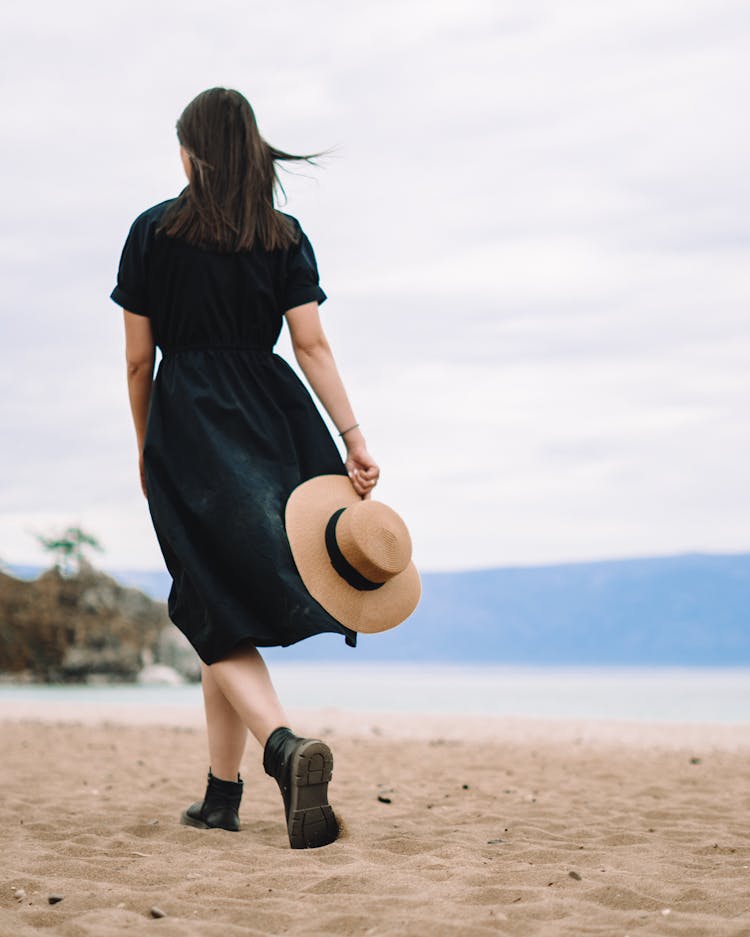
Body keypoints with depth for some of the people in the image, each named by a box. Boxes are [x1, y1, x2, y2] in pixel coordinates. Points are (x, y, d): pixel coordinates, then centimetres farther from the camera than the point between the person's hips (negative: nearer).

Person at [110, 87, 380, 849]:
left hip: (187, 425, -3)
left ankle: (285, 746, -30)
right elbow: (312, 345, -3)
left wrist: (146, 450, 14)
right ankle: (222, 793, 17)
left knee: (220, 618, -3)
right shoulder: (285, 237, 8)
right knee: (237, 605, 13)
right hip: (271, 419, 3)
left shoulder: (154, 232, 2)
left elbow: (138, 358, 3)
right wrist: (353, 438, -5)